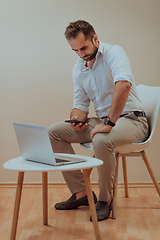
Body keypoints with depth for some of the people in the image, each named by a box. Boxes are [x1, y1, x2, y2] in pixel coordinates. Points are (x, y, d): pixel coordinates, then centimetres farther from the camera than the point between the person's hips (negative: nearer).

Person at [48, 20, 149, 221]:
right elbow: (80, 104, 13)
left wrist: (109, 123, -35)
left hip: (131, 119, -7)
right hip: (103, 120, 7)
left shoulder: (113, 52, -14)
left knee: (101, 140, -38)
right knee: (54, 131, -3)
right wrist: (77, 119, -11)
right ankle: (81, 192, -1)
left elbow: (124, 84, -34)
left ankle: (105, 199, -11)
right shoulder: (78, 69, 9)